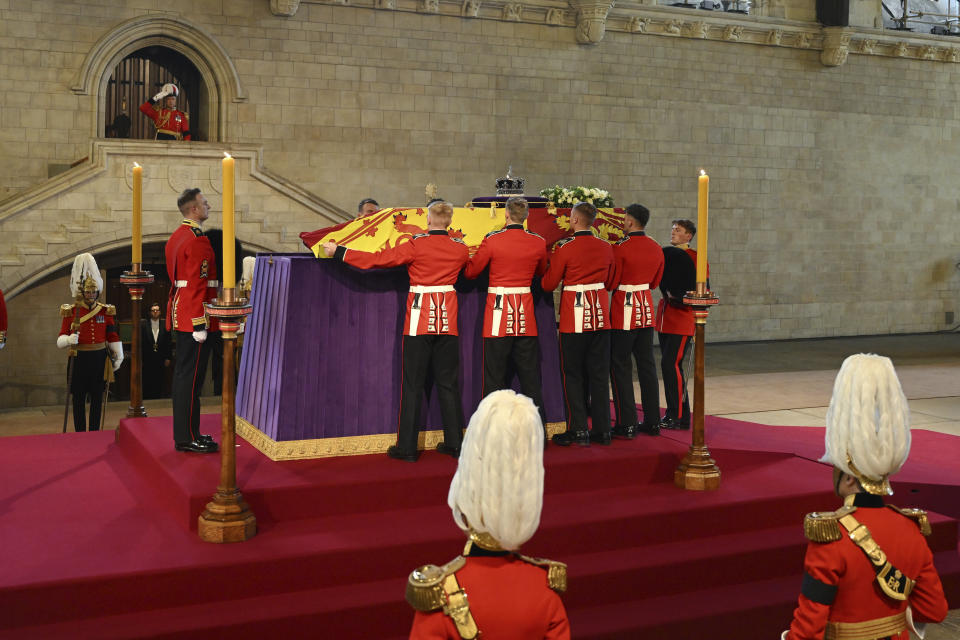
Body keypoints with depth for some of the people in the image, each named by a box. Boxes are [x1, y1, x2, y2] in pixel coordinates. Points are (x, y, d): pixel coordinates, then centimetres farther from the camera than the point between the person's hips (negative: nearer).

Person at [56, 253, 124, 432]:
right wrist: (69, 339, -24)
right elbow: (60, 339, -2)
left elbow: (113, 336, 9)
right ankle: (80, 433, 11)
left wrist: (118, 357, 6)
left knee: (97, 397, 6)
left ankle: (95, 433, 13)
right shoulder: (70, 312, -1)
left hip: (99, 358, 2)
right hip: (80, 359, -1)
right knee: (78, 399, 3)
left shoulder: (106, 311, 4)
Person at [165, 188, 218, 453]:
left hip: (179, 312, 10)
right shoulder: (198, 240, -16)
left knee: (183, 372, 14)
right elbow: (197, 285, -21)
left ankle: (184, 432, 21)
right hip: (192, 316, -10)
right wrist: (200, 324, -22)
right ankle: (188, 438, -2)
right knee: (191, 374, -6)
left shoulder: (176, 237, 16)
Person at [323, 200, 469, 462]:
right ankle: (454, 443, 14)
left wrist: (338, 252, -2)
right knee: (448, 384, 10)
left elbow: (376, 259, -11)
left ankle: (407, 447, 5)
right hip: (448, 320, 3)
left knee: (412, 384, 3)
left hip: (419, 320, -3)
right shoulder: (461, 249, 2)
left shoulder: (416, 245, -9)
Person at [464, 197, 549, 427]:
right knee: (530, 373, 11)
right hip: (526, 313, 3)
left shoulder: (492, 240, -9)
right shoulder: (538, 242, 0)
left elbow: (471, 272, 0)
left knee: (495, 374, 5)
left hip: (498, 311, -3)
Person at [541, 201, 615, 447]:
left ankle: (579, 431, 4)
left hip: (574, 316, -5)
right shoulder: (606, 248, 4)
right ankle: (602, 430, 14)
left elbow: (548, 285, -6)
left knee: (573, 375, 4)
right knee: (599, 375, 10)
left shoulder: (564, 247, -11)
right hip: (600, 315, 5)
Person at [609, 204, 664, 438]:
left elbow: (611, 283, -11)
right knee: (647, 365, 12)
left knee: (620, 366, 1)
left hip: (624, 310, -6)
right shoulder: (656, 248, 6)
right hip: (646, 309, 6)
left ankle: (627, 424, 1)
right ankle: (652, 422, 16)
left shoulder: (620, 248, -15)